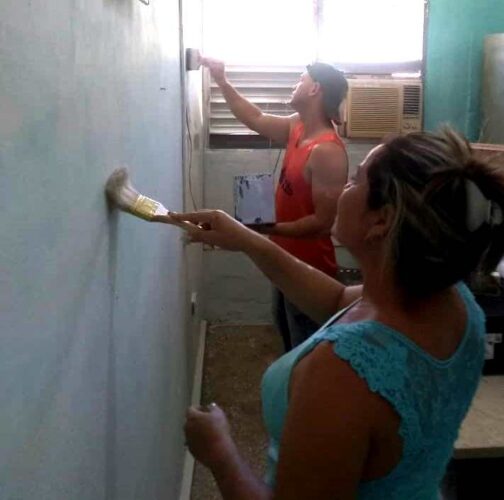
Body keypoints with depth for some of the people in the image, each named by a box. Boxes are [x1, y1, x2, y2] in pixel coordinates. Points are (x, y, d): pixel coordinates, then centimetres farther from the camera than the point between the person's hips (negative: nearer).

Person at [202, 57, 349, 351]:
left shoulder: (327, 151, -28)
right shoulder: (298, 127, -1)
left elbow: (323, 221, -28)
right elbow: (257, 120, 15)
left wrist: (268, 228, -28)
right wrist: (222, 81, 11)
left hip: (309, 267, -10)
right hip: (288, 258, 10)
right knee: (287, 330, 30)